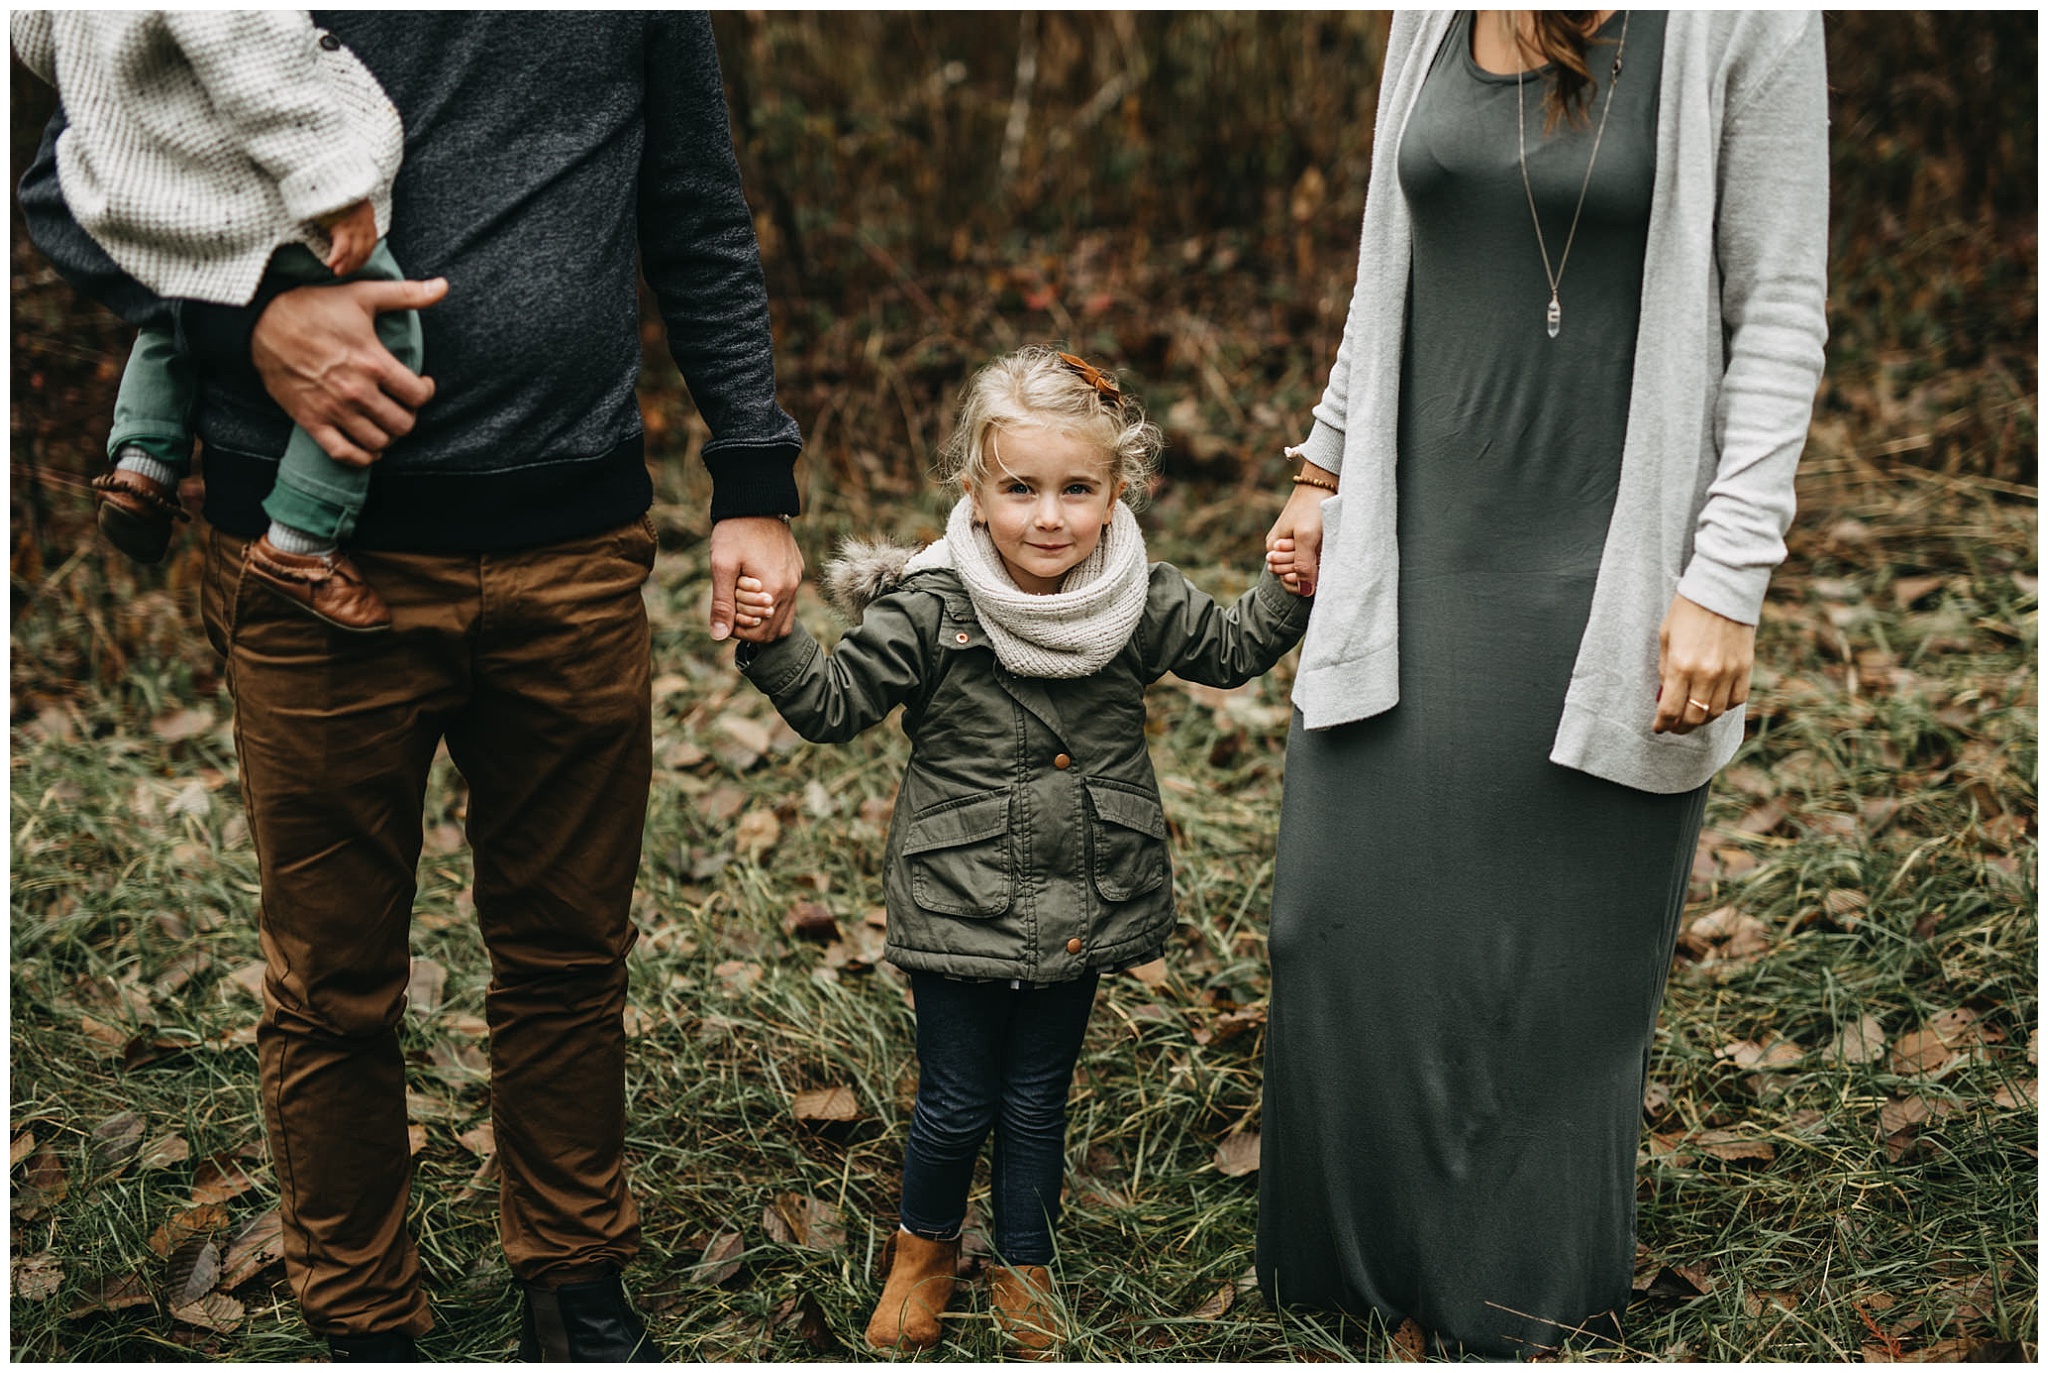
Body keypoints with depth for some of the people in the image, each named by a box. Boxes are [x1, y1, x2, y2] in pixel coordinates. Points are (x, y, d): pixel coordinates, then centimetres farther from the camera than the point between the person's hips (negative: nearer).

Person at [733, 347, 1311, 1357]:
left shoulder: (1140, 603, -4)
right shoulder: (929, 608, -14)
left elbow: (1232, 649, 13)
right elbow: (833, 704, -8)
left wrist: (1291, 582, -1)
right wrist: (771, 643, -24)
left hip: (1082, 911, 3)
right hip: (961, 911, -2)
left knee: (1037, 1103, 16)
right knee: (957, 1103, 9)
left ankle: (1025, 1279, 36)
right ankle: (923, 1249, 38)